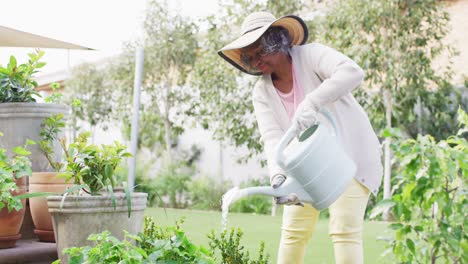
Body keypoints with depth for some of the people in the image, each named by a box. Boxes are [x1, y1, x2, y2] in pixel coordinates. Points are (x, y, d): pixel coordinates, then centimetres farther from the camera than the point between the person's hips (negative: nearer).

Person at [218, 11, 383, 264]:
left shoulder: (310, 55, -16)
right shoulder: (262, 92, -3)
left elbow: (352, 72, -35)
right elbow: (273, 138, -17)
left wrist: (311, 103, -47)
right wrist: (278, 176, -37)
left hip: (349, 155, -5)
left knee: (344, 230, -14)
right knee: (294, 231, 3)